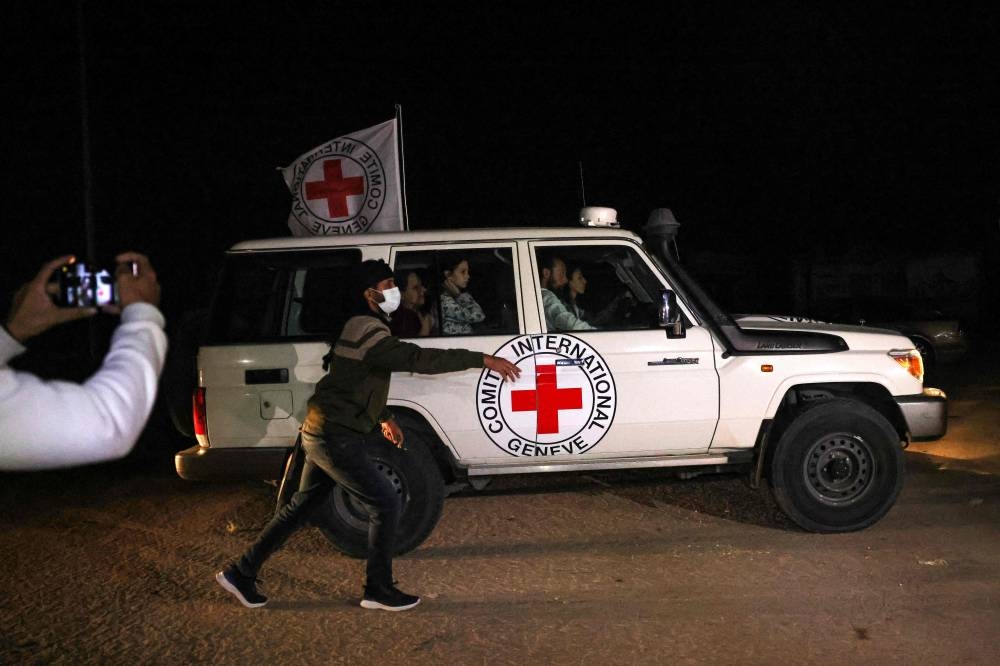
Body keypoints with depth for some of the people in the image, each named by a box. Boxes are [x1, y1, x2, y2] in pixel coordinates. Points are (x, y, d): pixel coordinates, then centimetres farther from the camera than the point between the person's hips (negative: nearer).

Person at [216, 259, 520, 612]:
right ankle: (379, 589, 9)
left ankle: (241, 573, 26)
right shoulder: (370, 334, -19)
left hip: (322, 433, 10)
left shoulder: (358, 328, 14)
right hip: (337, 438, -10)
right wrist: (484, 359, -31)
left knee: (302, 505, 18)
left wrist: (383, 417, 25)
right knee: (386, 504, -2)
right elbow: (422, 359, -30)